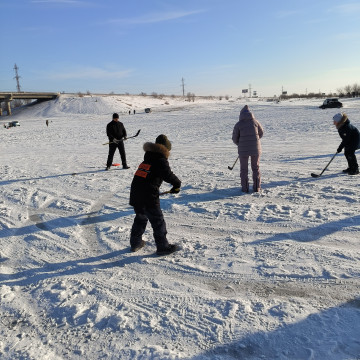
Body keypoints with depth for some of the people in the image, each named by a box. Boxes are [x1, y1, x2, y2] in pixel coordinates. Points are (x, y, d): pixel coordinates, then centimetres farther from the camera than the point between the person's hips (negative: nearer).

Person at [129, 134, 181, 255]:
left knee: (140, 218, 24)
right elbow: (168, 175, -14)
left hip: (135, 194, 8)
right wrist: (177, 184, 3)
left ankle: (135, 243, 32)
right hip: (149, 196, -8)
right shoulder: (161, 160, -5)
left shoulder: (146, 159, 20)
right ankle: (162, 247, 10)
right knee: (158, 221, 3)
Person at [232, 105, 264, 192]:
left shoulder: (238, 124, -4)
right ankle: (256, 187, 16)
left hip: (243, 149, -2)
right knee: (256, 167, 15)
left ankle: (245, 188, 10)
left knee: (244, 169, 11)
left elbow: (235, 138, 0)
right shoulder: (255, 122, 2)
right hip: (255, 148, 2)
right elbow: (261, 133, 14)